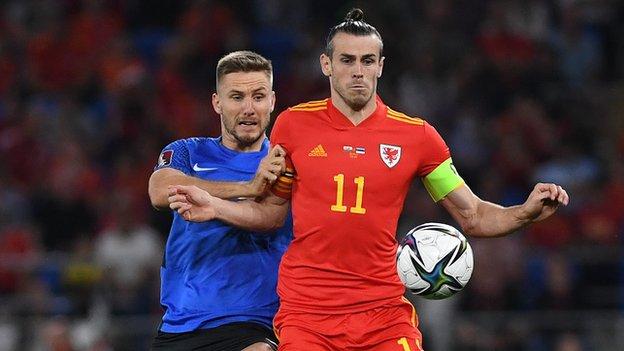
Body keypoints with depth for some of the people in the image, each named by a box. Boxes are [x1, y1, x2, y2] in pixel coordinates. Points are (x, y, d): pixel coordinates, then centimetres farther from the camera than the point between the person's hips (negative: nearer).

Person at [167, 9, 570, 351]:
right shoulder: (293, 125, 4)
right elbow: (272, 211, 16)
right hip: (306, 313, 0)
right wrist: (215, 207, 0)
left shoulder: (416, 136, 3)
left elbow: (473, 217, 8)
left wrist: (526, 212, -9)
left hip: (384, 311, 0)